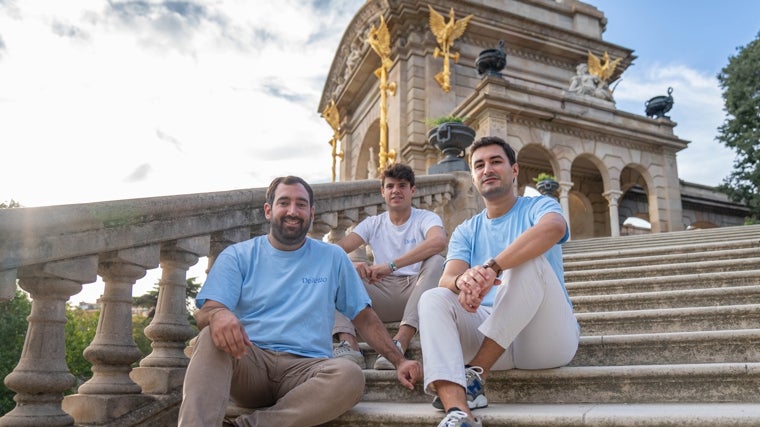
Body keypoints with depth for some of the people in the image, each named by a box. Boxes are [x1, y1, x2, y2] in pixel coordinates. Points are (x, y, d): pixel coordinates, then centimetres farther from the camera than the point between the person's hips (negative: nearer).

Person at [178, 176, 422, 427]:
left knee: (350, 376, -32)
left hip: (306, 366, 1)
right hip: (249, 360, 0)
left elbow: (365, 319, 16)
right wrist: (218, 315, -26)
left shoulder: (333, 258, 15)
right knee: (211, 338, -32)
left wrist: (399, 361, 3)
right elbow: (205, 313, 0)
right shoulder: (237, 256, 11)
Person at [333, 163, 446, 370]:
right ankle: (348, 345, -35)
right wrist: (350, 265, -26)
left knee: (435, 261, -31)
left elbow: (438, 241, -24)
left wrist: (391, 265, -32)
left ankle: (400, 343, -43)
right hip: (382, 294, 3)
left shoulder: (426, 218, 2)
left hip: (417, 290, -3)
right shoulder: (373, 223, 13)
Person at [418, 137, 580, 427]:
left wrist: (490, 268, -36)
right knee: (433, 298, -21)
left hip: (548, 334, -3)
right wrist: (463, 280, -31)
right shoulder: (466, 232, 15)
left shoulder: (538, 207, 4)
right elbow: (446, 279, -4)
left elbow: (553, 228, -24)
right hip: (487, 332, 4)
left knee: (528, 261, -28)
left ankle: (476, 374, -26)